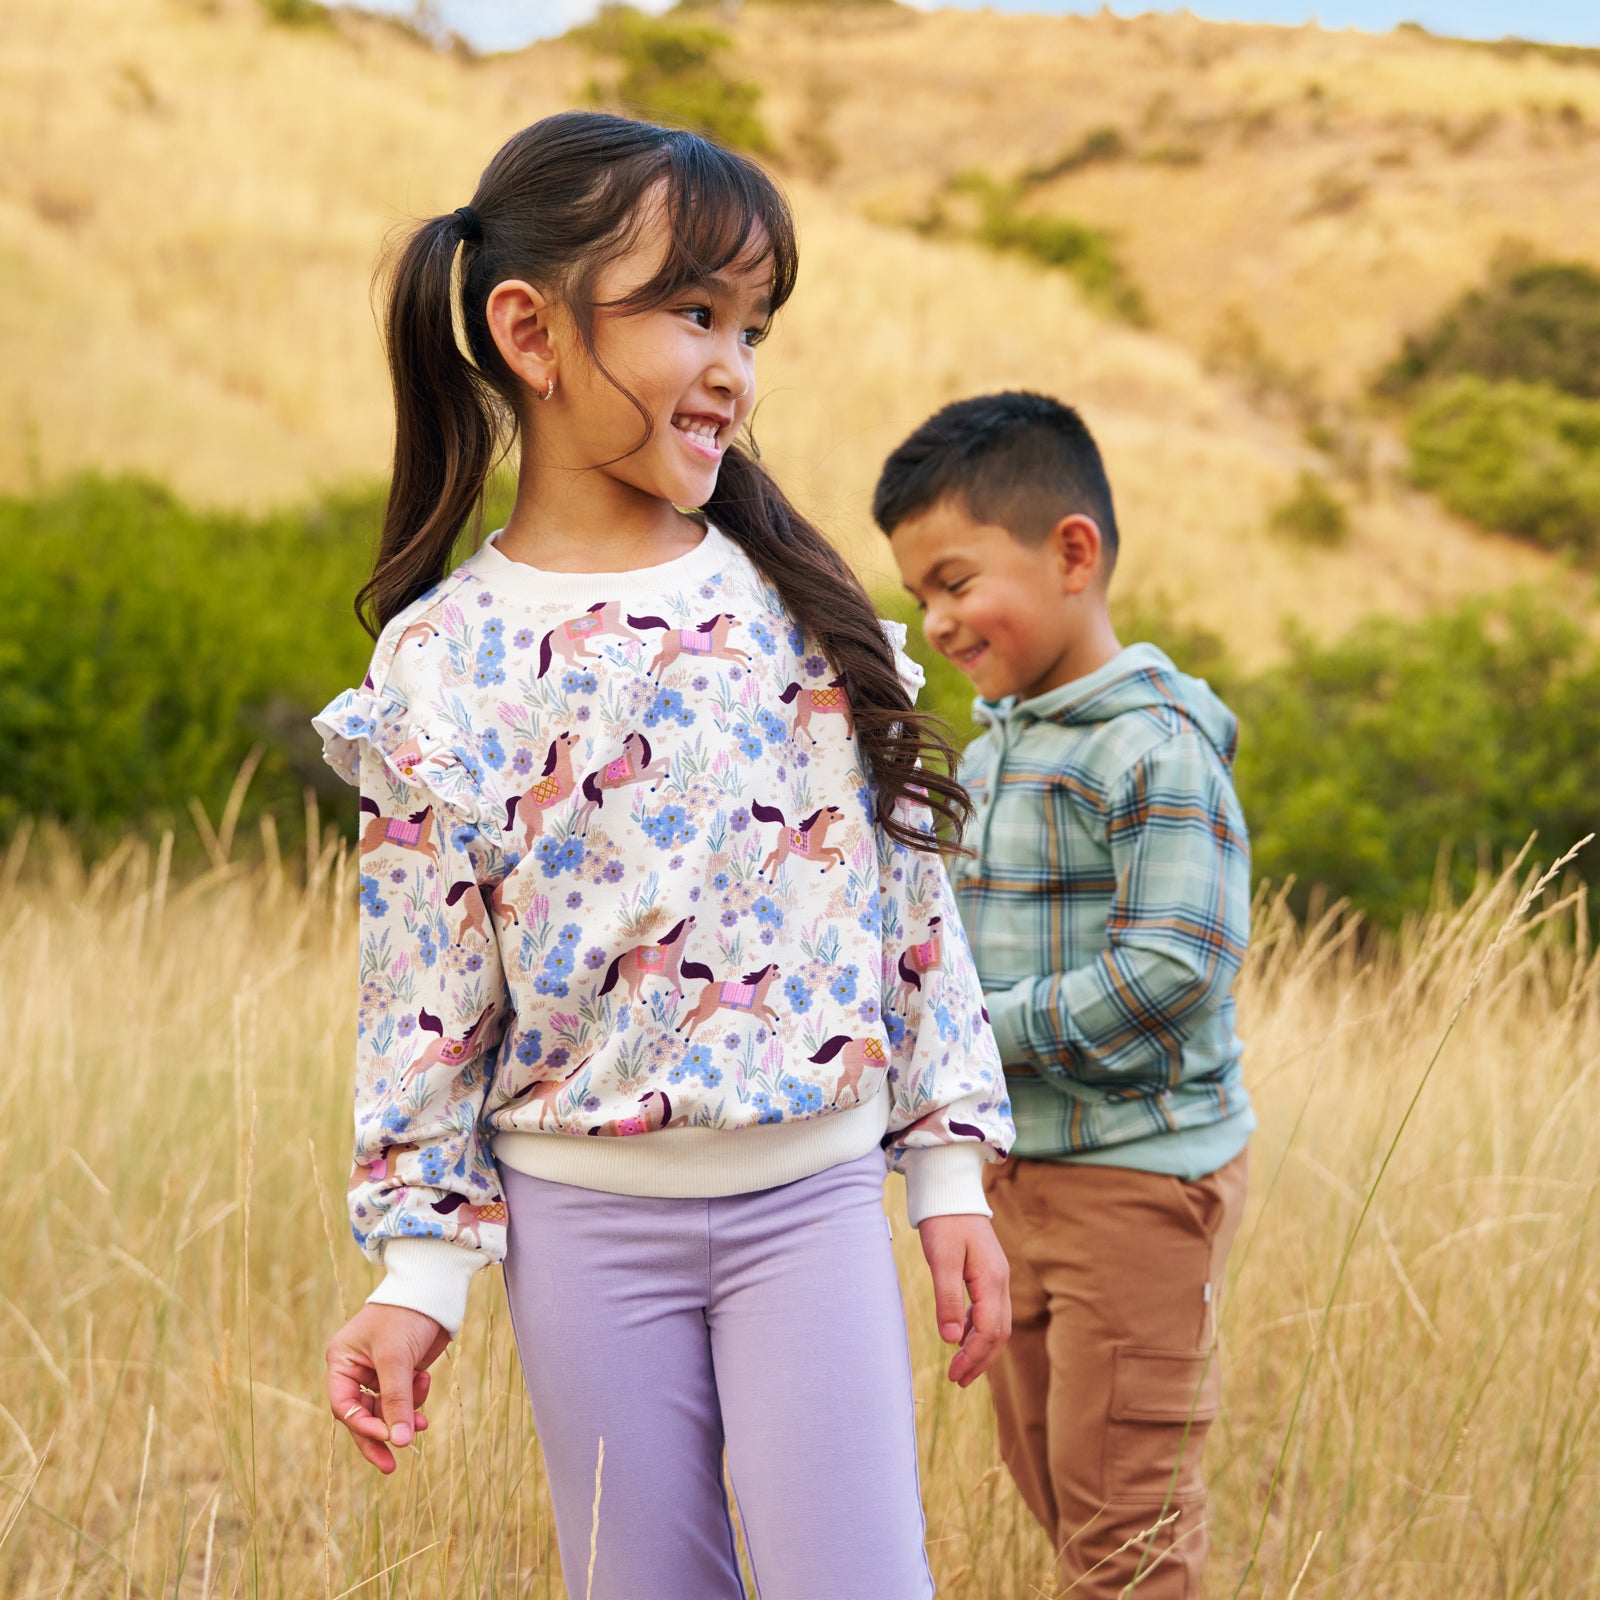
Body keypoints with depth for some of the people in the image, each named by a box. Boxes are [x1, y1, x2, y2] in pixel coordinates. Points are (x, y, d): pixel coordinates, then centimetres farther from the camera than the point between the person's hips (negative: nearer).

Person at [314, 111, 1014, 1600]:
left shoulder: (795, 599, 0)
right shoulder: (446, 666, -6)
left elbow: (908, 893, 5)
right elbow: (426, 995, -3)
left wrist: (949, 1173, 6)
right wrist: (421, 1271, -3)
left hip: (814, 1195, 1)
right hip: (585, 1216, -1)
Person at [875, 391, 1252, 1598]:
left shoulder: (1157, 747, -18)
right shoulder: (988, 754, 10)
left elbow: (1172, 967, -25)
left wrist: (985, 1030, -22)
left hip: (1139, 1173, -9)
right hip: (1018, 1168, 9)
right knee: (1044, 1472, 19)